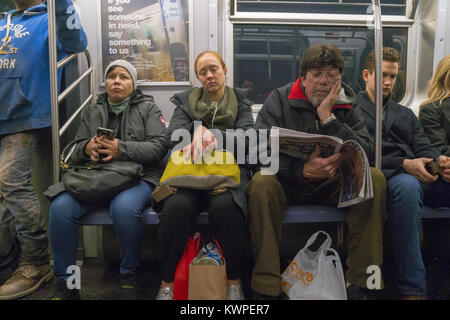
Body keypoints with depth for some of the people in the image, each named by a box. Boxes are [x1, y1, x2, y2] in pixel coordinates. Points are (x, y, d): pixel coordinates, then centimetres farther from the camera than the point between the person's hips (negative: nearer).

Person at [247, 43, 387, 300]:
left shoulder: (348, 107, 5)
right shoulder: (279, 100, -3)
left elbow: (367, 152, -10)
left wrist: (328, 118, -18)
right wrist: (303, 170, -32)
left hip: (334, 185, 3)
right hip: (288, 185, -2)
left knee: (375, 178, -22)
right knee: (261, 182, -33)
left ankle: (360, 284, -16)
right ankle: (265, 288, -25)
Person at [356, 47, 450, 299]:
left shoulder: (406, 114, 32)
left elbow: (424, 147, 17)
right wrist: (403, 164, -13)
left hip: (419, 175, 6)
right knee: (407, 185, -39)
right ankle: (412, 288, -32)